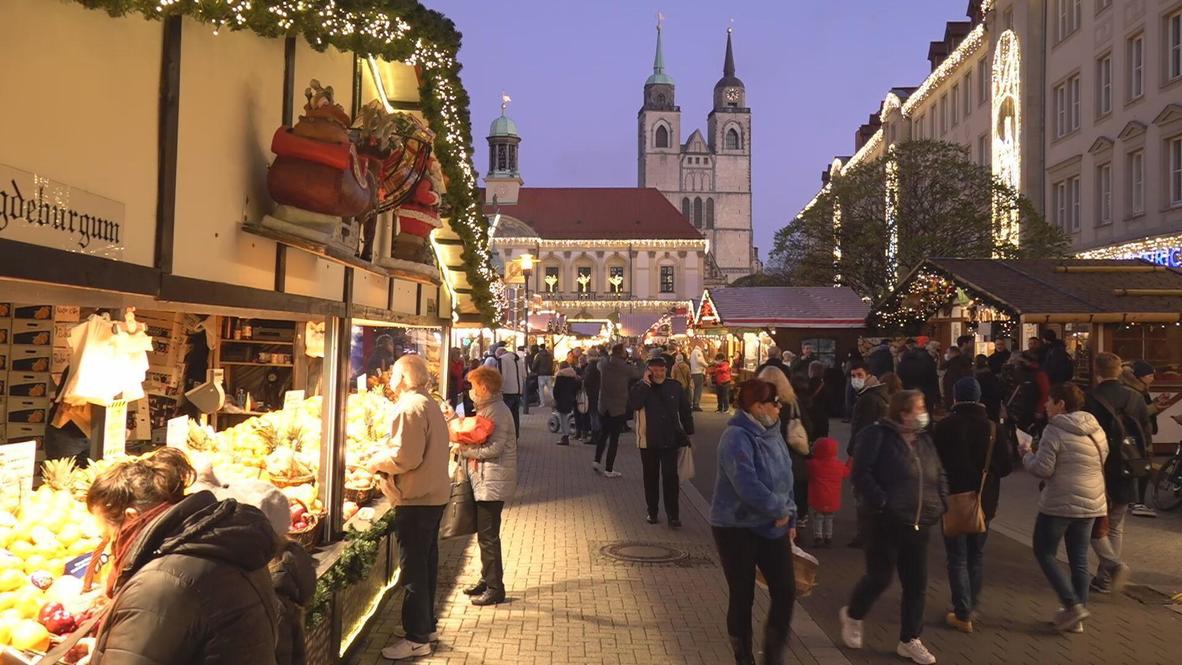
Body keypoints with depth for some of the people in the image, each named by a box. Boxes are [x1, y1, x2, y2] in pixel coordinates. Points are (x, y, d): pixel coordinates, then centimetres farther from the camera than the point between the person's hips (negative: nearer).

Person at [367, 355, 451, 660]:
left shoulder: (410, 408, -17)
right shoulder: (429, 405, 14)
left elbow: (405, 457, -24)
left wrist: (376, 462, -8)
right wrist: (385, 460, 12)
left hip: (415, 500, -10)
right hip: (434, 495, 10)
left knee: (413, 569, -3)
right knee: (426, 563, 19)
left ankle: (417, 639, 3)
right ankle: (426, 625, 30)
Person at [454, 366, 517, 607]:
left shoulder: (497, 411, -17)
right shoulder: (487, 408, 16)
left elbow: (494, 448, -25)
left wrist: (464, 450, -15)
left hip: (493, 482, -10)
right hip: (484, 480, 10)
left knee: (488, 536, -4)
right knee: (485, 534, 18)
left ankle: (495, 588, 5)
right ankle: (487, 579, 29)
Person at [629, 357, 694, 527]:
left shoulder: (675, 387, 0)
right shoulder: (640, 387, -4)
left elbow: (685, 411, 8)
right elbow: (633, 405, -24)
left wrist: (688, 433, 8)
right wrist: (645, 384, -23)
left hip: (670, 441, 0)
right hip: (648, 441, 0)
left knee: (671, 477, -2)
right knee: (651, 478, 11)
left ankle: (673, 515, 4)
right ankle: (652, 511, 25)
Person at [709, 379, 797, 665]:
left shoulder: (771, 434, 6)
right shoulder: (736, 437, -20)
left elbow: (785, 478, 14)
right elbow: (747, 485, -28)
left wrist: (790, 519, 11)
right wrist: (780, 510, -15)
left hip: (772, 526, 7)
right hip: (737, 528, -7)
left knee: (786, 591, 6)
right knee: (742, 597, 5)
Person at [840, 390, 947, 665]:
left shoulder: (924, 440, 12)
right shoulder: (878, 435, -10)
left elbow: (939, 475, 21)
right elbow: (860, 473, -16)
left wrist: (941, 503, 6)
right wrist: (882, 502, -21)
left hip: (919, 524, 7)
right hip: (886, 522, -7)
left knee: (916, 583, 8)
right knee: (880, 577, 0)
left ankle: (909, 641, 23)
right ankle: (852, 615, 28)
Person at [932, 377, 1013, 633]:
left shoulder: (944, 427, -13)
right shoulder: (992, 427, -4)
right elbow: (1006, 466, -2)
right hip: (984, 502, 3)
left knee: (957, 558, 4)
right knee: (977, 555, 18)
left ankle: (962, 614, 3)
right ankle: (972, 606, 28)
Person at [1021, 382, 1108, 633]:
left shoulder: (1054, 430, -15)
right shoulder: (1096, 430, 7)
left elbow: (1042, 469, -18)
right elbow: (1103, 462, 17)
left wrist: (1026, 454, -1)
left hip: (1059, 503, -7)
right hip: (1091, 503, 7)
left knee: (1044, 553, 7)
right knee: (1079, 558, 13)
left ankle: (1073, 605, -3)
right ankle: (1076, 618, 19)